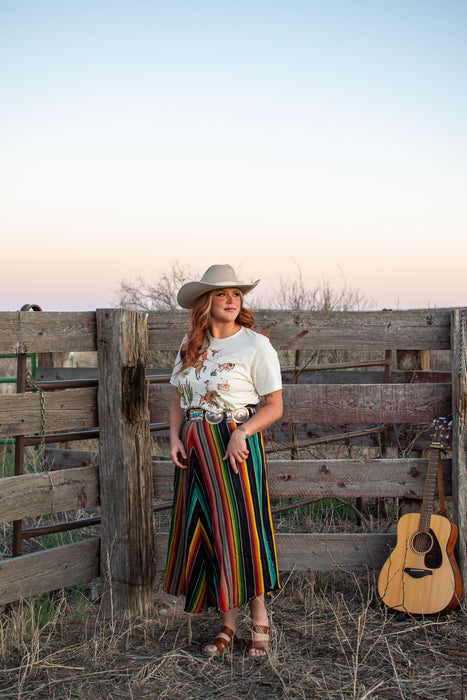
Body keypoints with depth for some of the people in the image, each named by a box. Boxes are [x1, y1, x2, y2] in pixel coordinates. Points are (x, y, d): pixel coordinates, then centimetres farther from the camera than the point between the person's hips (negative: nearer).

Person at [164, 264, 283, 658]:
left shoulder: (255, 345, -5)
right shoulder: (192, 345, 11)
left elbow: (274, 406, -6)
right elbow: (179, 397, 18)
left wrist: (242, 431, -20)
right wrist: (175, 436, 3)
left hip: (236, 446, -5)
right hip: (195, 446, 5)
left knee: (242, 530, -5)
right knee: (206, 533, 6)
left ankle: (260, 622, 11)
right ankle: (228, 625, 16)